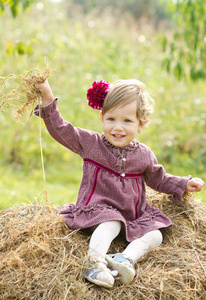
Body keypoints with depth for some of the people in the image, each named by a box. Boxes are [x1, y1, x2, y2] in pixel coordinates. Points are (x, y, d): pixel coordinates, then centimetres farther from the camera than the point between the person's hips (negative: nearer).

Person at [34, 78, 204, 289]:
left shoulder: (144, 155, 3)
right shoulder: (91, 143, -3)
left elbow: (158, 179, 19)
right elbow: (61, 130, -7)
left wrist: (185, 184, 9)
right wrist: (47, 97, -15)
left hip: (133, 215, 4)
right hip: (100, 209, -4)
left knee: (155, 235, -16)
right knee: (110, 224, -34)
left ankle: (126, 258, -34)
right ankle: (94, 259, -44)